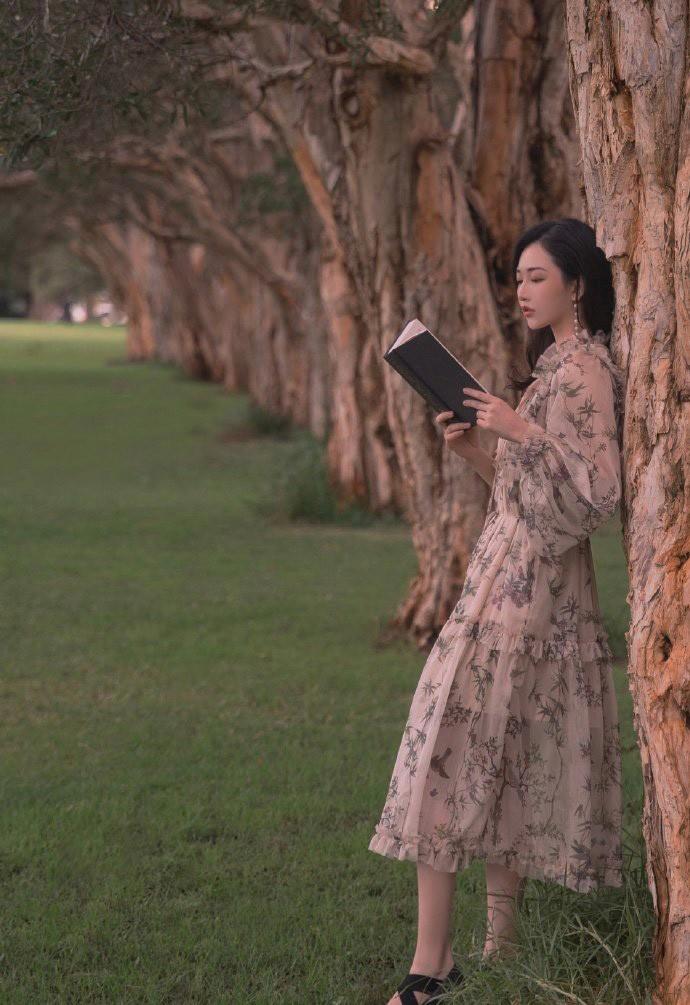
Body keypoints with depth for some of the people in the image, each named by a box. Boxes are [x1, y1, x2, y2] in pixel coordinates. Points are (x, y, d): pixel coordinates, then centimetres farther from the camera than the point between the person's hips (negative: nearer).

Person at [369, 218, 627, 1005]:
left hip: (525, 587, -10)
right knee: (501, 760, 10)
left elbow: (599, 493, -20)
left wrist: (522, 432, -22)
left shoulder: (584, 369, -13)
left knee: (453, 747, -10)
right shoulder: (559, 365, 17)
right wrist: (473, 450, 6)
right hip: (516, 578, 10)